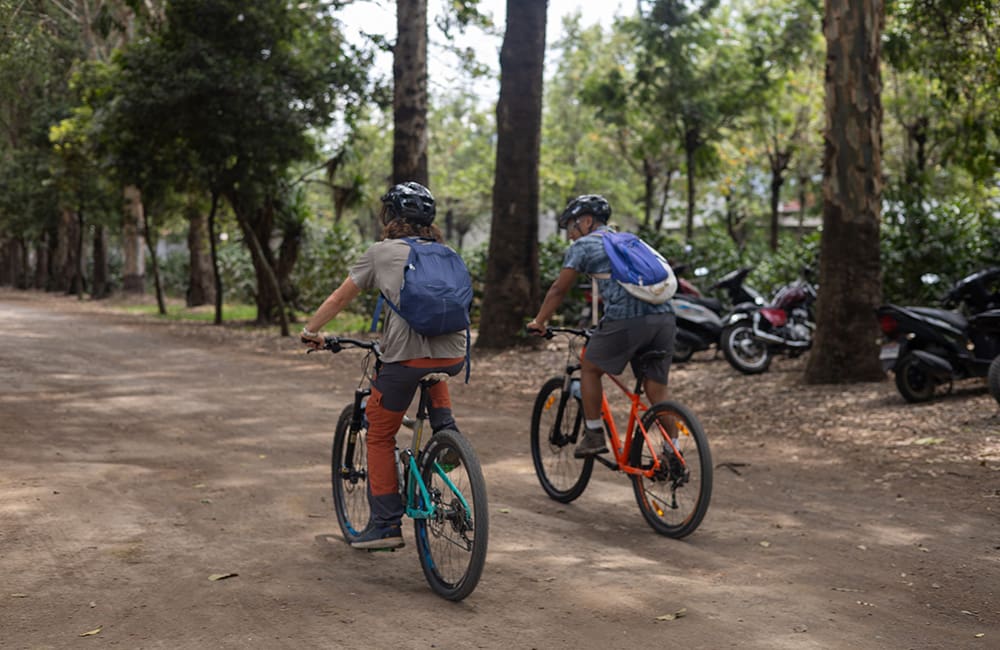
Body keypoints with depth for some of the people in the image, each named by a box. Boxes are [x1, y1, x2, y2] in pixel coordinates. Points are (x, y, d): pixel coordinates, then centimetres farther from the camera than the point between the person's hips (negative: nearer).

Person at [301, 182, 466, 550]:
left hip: (407, 357, -4)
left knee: (380, 436, 12)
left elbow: (338, 299, 13)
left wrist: (310, 330, 28)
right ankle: (444, 427, 20)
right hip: (454, 356, 4)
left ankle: (386, 525, 10)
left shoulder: (382, 252, 9)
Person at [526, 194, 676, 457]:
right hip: (664, 316, 6)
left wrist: (538, 322, 26)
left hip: (626, 320, -6)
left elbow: (559, 290, 13)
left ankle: (594, 435, 17)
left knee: (589, 369, 17)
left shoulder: (582, 245, 11)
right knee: (657, 390, 11)